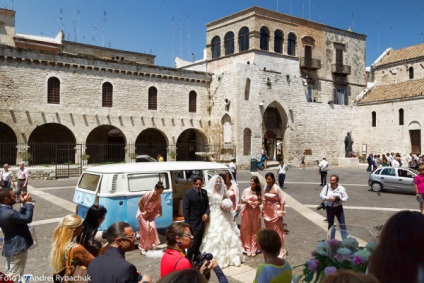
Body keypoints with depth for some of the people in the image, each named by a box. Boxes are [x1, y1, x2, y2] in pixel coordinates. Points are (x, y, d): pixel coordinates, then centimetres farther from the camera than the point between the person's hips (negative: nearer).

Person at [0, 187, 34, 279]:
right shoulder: (8, 213, -30)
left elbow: (19, 217, 11)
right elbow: (28, 219, -24)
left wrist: (24, 204, 1)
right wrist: (28, 203, -15)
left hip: (11, 247, 10)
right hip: (17, 248, -10)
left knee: (9, 275, 22)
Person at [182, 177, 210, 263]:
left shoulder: (204, 192, 7)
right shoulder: (187, 193, -10)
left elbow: (207, 204, 15)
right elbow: (185, 209, -12)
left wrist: (206, 213, -5)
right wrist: (187, 223, -15)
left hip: (202, 221, 6)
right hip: (193, 223, -6)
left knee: (199, 242, 14)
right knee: (193, 243, -4)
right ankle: (189, 260, 10)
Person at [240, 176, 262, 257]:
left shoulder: (259, 192, 3)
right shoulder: (246, 190, -2)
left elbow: (260, 201, 10)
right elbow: (242, 200, 3)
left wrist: (258, 202, -11)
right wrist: (247, 201, -17)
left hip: (256, 212, 1)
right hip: (247, 211, -1)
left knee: (255, 230, 5)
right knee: (247, 230, 1)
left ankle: (254, 249, 15)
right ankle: (247, 248, 11)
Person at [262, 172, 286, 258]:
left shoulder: (276, 188, -15)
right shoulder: (266, 187, 2)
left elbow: (283, 200, -13)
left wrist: (281, 211, -17)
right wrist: (263, 209, 10)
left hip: (275, 211, -6)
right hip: (267, 210, 6)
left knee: (278, 230, 0)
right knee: (269, 230, 15)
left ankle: (281, 251, 10)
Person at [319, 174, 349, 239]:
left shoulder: (341, 188, -9)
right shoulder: (327, 187, -8)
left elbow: (346, 197, -6)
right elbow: (321, 195, -11)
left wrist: (340, 200, -25)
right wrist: (329, 198, -25)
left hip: (339, 208, -1)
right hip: (329, 208, 1)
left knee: (342, 224, 2)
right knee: (330, 224, 13)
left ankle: (345, 239, 14)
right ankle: (332, 239, 29)